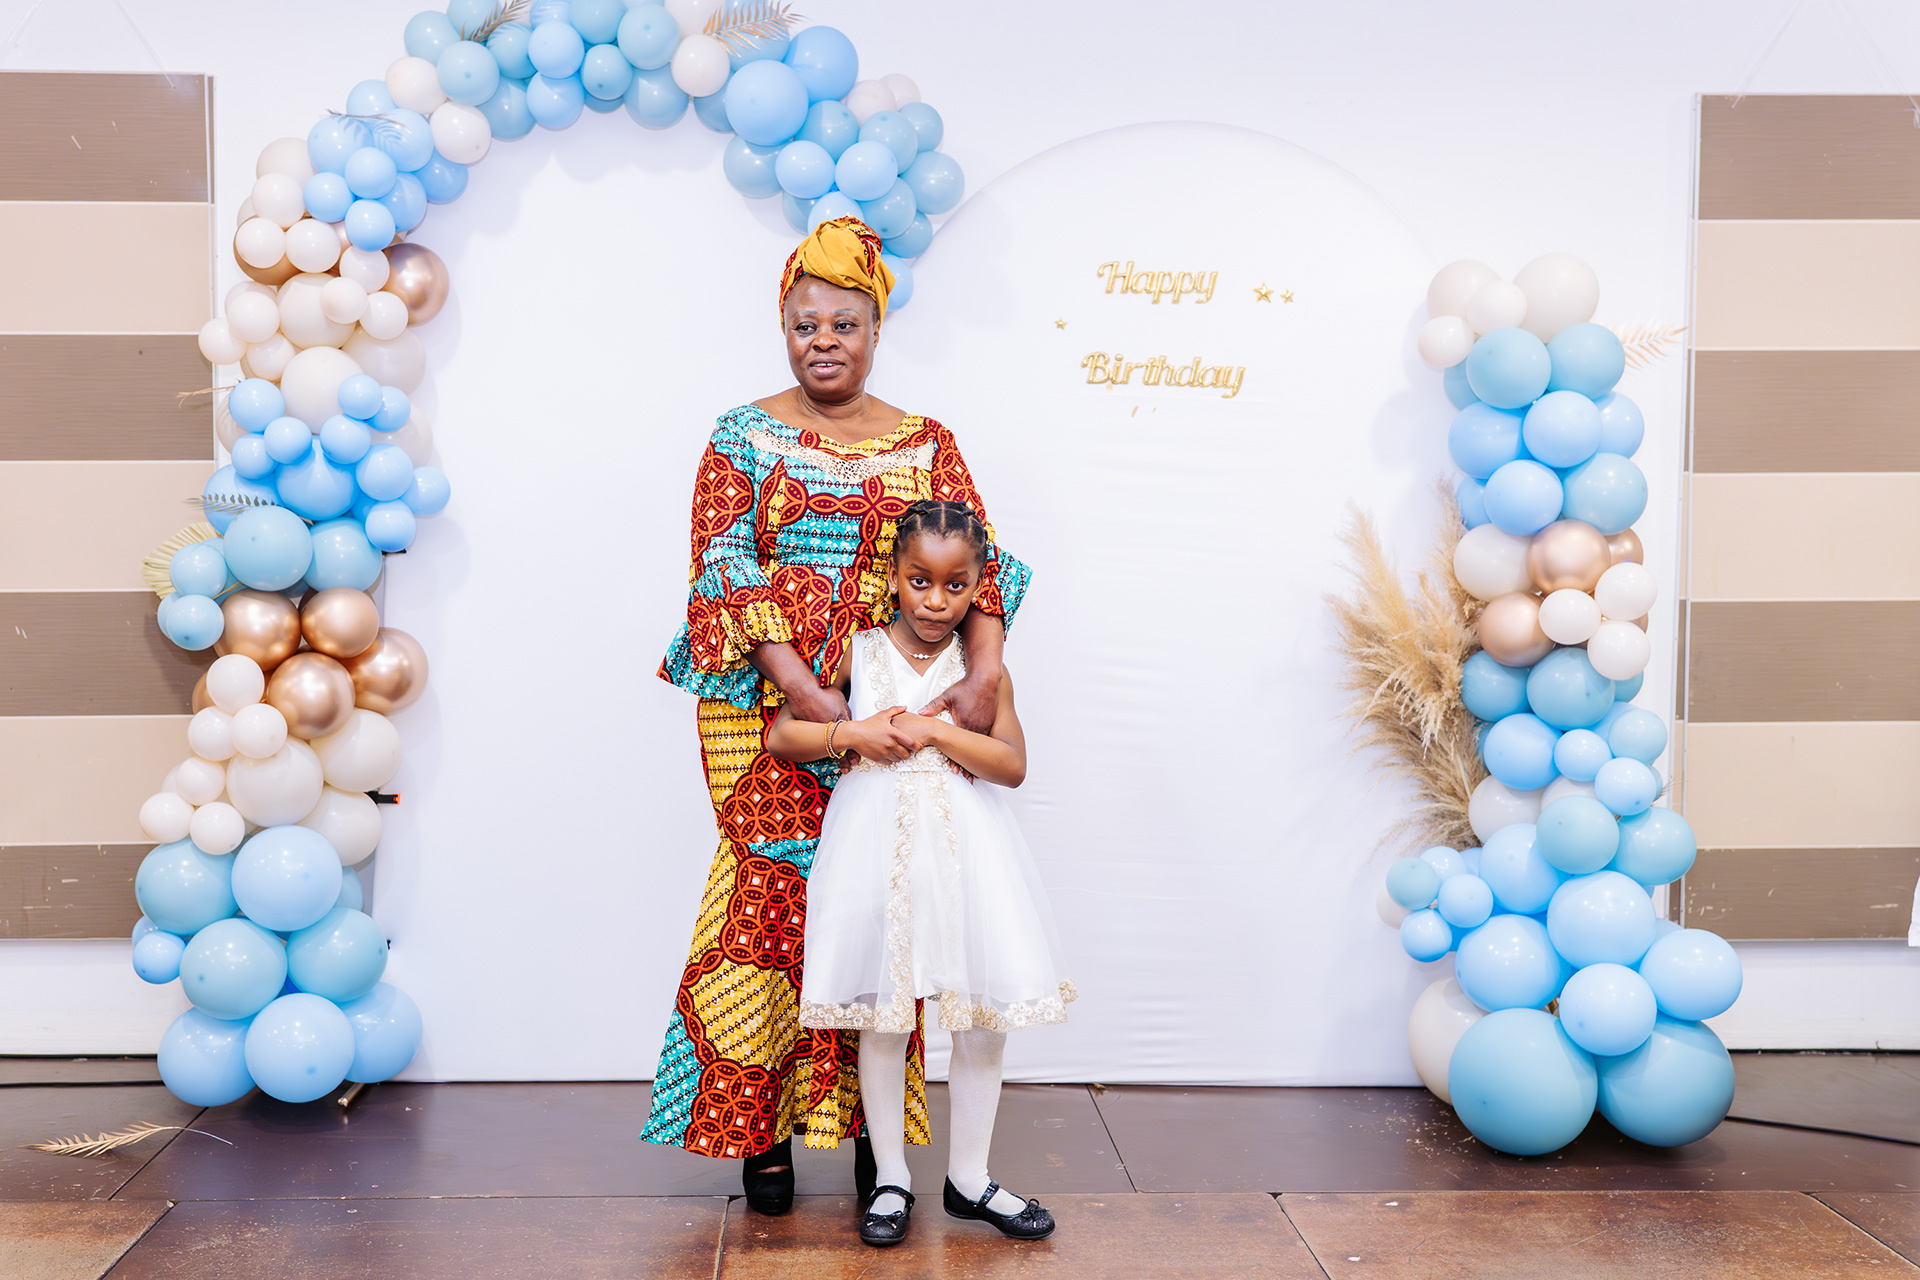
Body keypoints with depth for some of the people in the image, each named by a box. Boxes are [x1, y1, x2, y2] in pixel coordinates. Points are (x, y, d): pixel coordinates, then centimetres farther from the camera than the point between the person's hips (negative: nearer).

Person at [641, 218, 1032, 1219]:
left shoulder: (925, 445, 10)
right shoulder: (743, 437, 4)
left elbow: (975, 562, -1)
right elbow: (725, 570, -6)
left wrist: (986, 670, -20)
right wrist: (802, 688, -19)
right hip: (764, 710, -2)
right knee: (777, 897, -5)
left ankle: (872, 1122, 15)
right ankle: (760, 1128, 7)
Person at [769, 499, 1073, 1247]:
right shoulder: (856, 652, 3)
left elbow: (1013, 764, -9)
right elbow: (780, 736, 2)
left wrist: (933, 730, -16)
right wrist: (853, 734, -12)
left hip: (963, 842, 1)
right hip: (876, 840, -1)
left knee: (985, 1014, 4)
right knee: (882, 1016, 5)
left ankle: (968, 1178, 21)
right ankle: (890, 1179, 21)